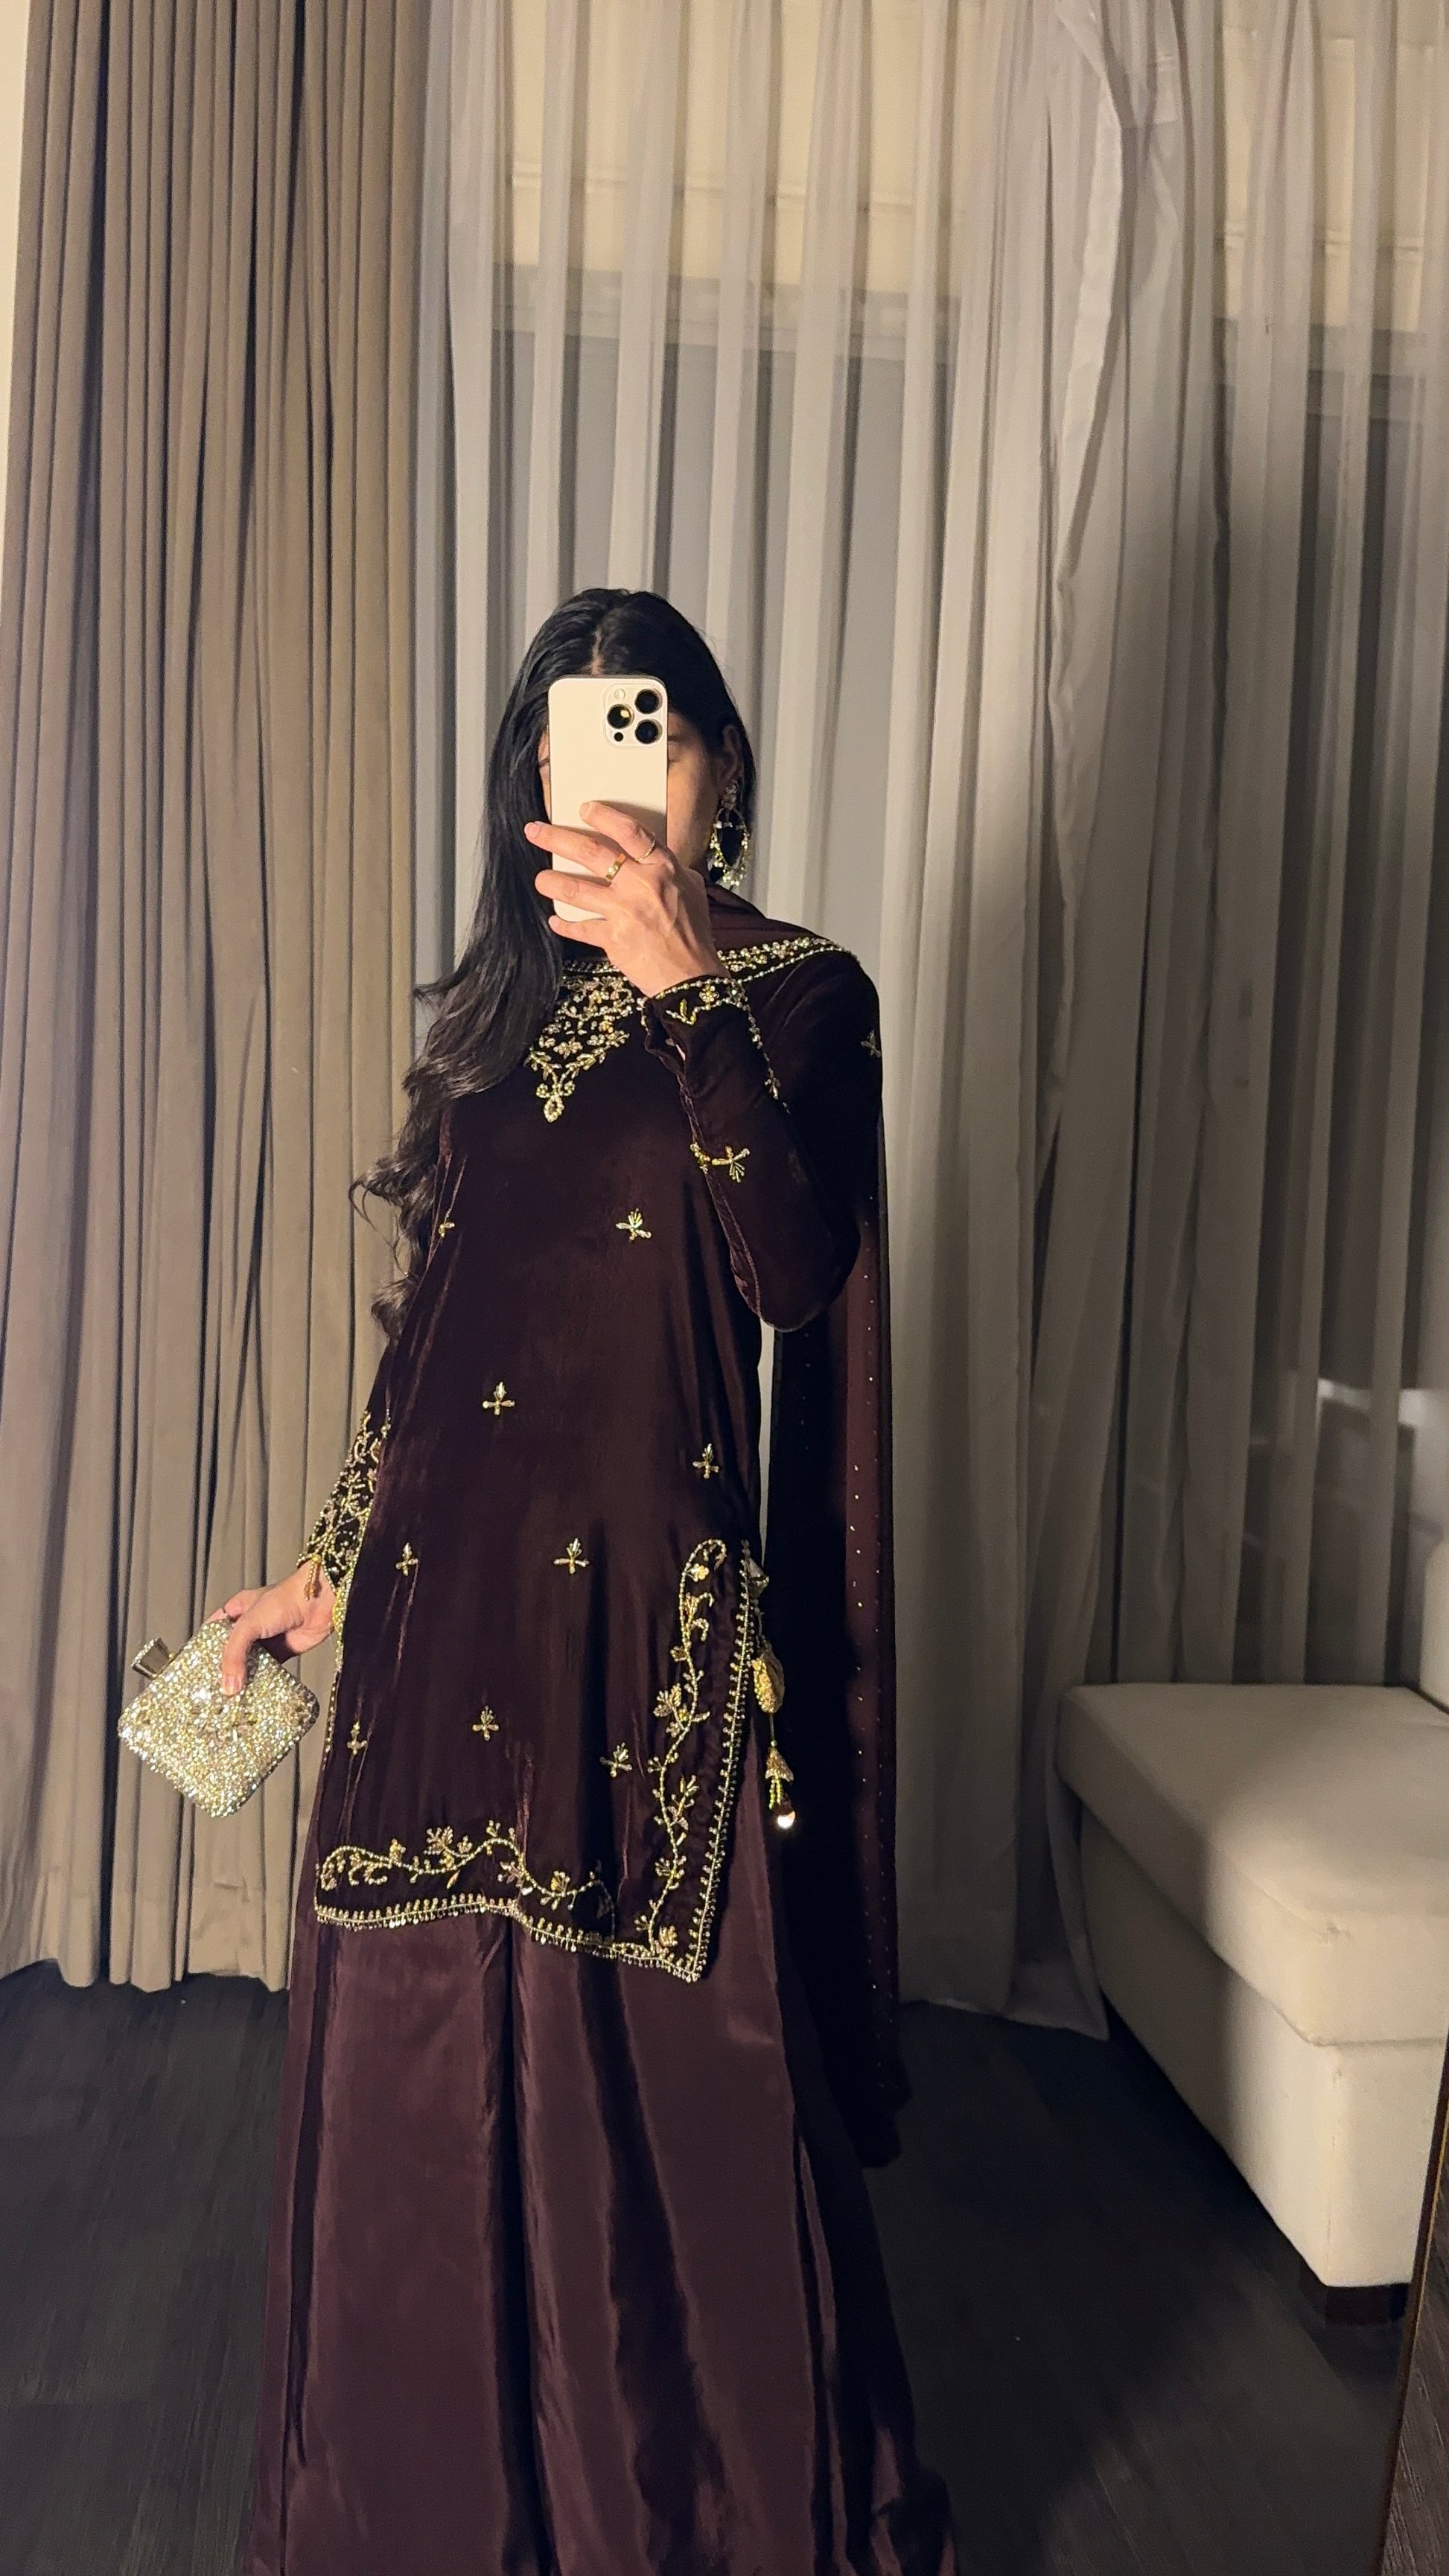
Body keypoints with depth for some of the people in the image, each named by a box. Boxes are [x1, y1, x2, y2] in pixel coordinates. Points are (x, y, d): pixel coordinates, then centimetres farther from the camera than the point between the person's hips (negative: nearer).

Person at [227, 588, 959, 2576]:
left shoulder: (804, 992, -2)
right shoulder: (498, 1007, 13)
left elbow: (793, 1273, -19)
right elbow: (425, 1317, 15)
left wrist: (688, 984, -26)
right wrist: (332, 1568, 15)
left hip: (650, 1588, -5)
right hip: (451, 1583, 5)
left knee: (665, 2061, 5)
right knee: (424, 2052, 14)